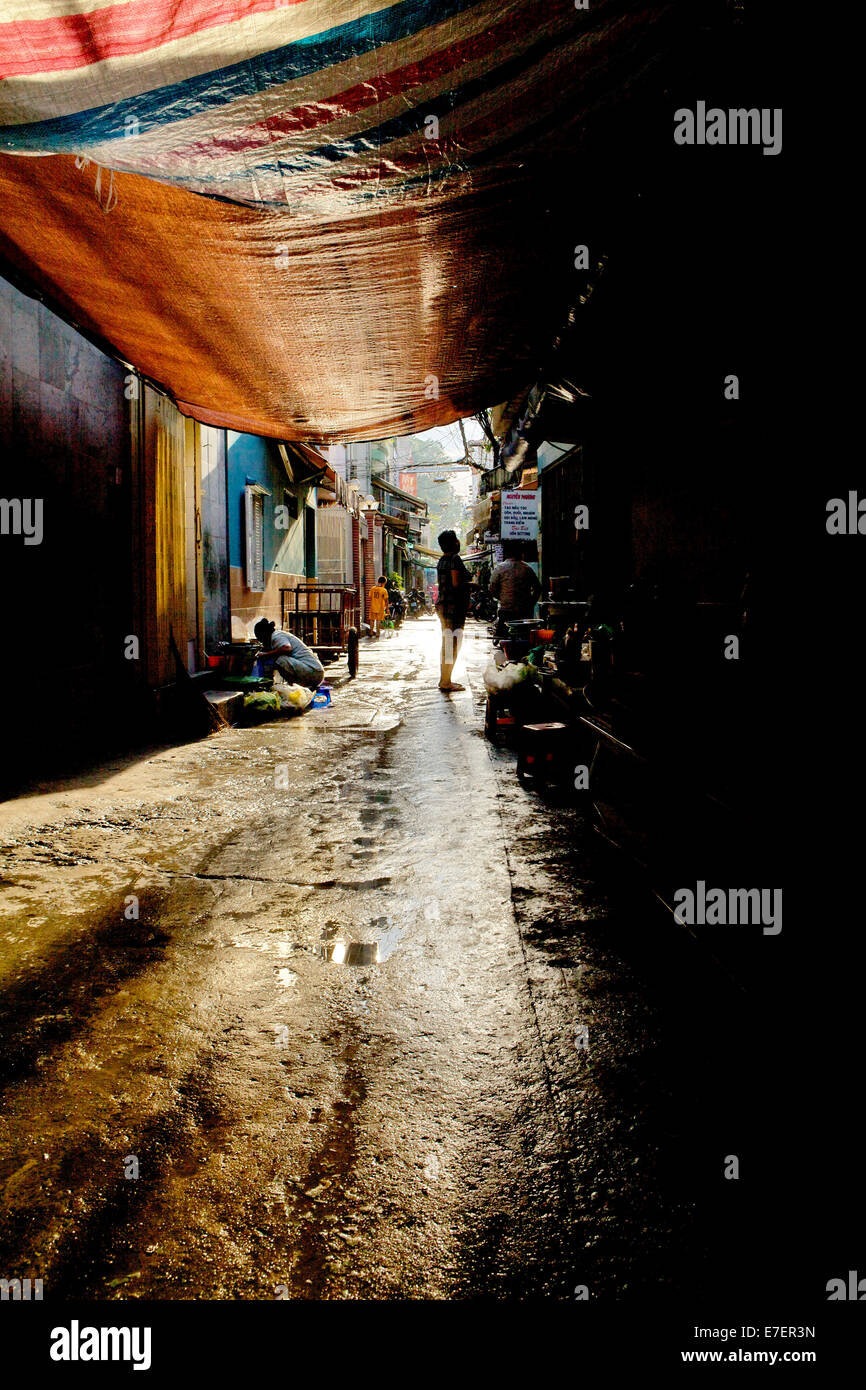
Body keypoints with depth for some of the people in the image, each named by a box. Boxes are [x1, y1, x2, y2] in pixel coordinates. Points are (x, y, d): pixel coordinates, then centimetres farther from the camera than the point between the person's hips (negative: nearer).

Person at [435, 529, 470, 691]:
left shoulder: (442, 560, 16)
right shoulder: (454, 558, -12)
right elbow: (456, 583, -18)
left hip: (442, 603, 10)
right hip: (454, 605, -10)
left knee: (446, 644, 13)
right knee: (453, 644, -7)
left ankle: (444, 679, 18)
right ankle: (446, 681, -7)